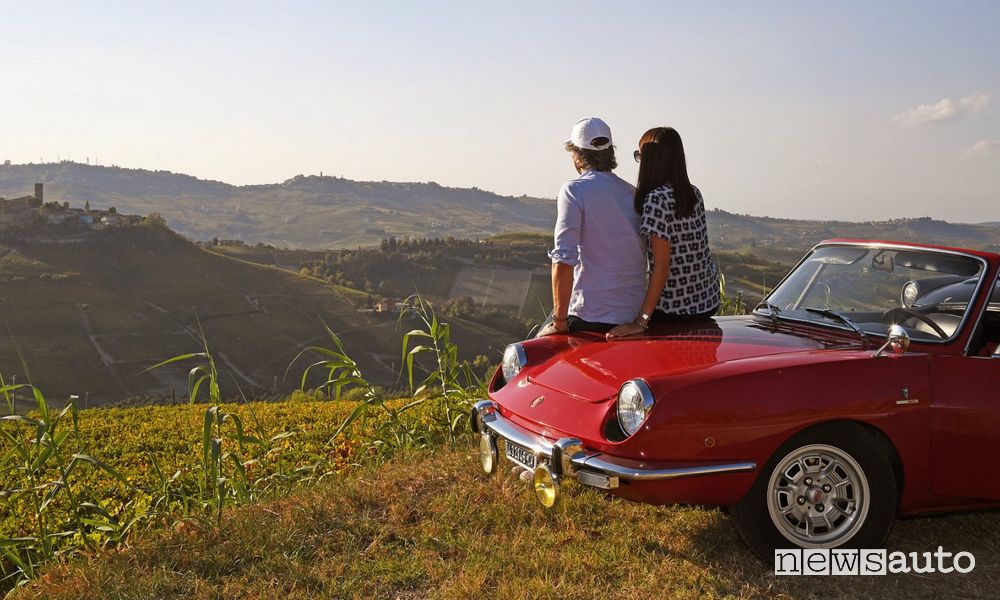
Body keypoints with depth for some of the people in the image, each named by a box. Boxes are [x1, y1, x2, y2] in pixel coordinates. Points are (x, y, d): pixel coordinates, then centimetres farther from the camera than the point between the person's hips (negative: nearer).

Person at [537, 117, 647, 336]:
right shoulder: (634, 193, 9)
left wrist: (560, 321, -13)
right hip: (633, 314, 6)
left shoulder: (574, 190, -10)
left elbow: (564, 260, -19)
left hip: (591, 315, -6)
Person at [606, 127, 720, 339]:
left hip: (675, 308, -7)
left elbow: (662, 265, -21)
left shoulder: (656, 199, -18)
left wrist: (642, 321, -21)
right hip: (708, 300, 7)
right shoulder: (694, 194, 5)